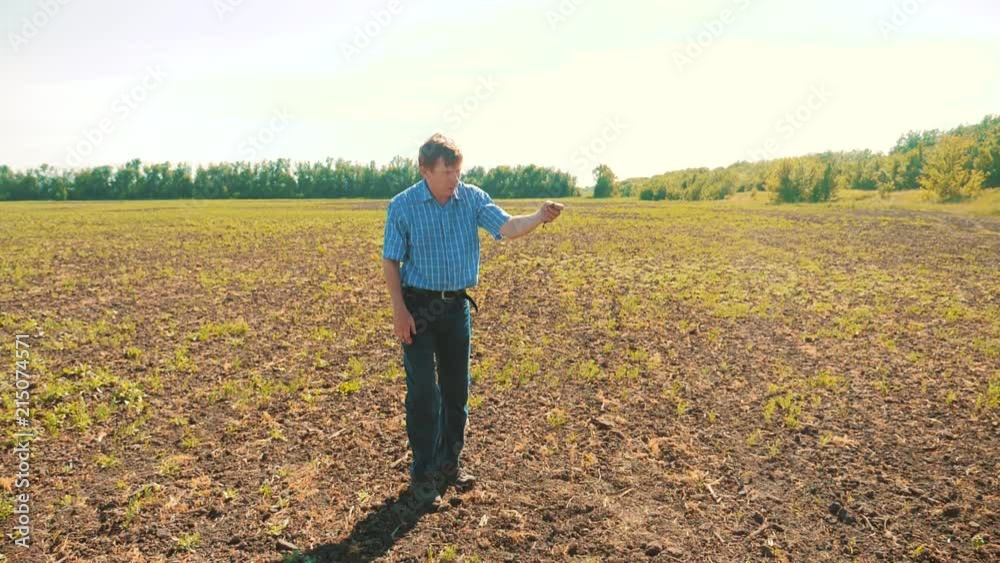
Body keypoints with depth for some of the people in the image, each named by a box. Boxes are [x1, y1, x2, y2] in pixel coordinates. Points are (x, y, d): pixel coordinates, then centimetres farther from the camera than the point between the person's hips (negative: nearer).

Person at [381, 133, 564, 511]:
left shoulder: (473, 198, -2)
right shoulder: (402, 206, -9)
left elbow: (506, 227, -14)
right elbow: (390, 261, -6)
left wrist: (540, 218, -34)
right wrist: (399, 311, -13)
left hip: (457, 305, 4)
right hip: (418, 306, -3)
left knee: (457, 390, 11)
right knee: (423, 392, -2)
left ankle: (449, 463, 29)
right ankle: (422, 474, 12)